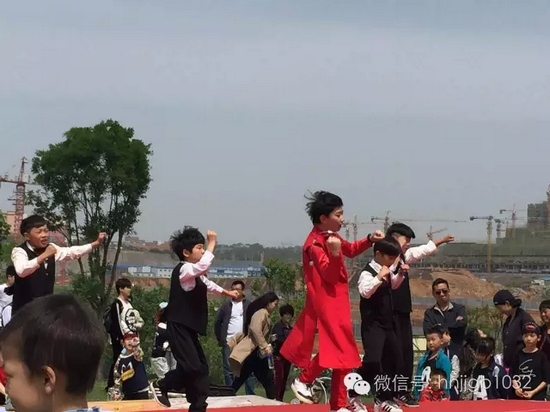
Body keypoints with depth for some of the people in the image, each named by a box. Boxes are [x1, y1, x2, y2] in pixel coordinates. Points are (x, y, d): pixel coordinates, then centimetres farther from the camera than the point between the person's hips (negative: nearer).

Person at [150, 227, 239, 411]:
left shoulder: (194, 274, 17)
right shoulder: (183, 270, -13)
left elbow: (207, 284, 39)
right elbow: (203, 266, -34)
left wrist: (226, 292, 51)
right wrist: (212, 243, -23)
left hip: (189, 328, 10)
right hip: (179, 328, -10)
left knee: (201, 368, 8)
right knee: (191, 367, -18)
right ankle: (160, 385, 4)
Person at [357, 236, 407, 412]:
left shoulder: (387, 272, 10)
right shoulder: (368, 272, -17)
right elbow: (365, 292, -36)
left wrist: (400, 274, 14)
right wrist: (379, 277, -39)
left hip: (387, 323, 10)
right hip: (372, 324, -10)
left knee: (395, 359, 12)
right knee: (372, 359, -23)